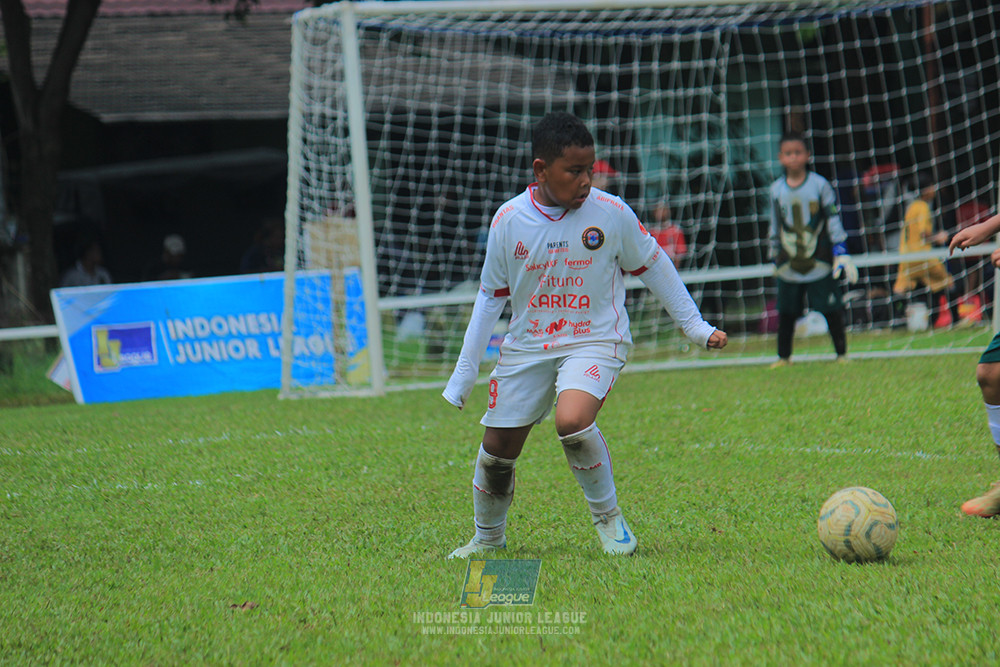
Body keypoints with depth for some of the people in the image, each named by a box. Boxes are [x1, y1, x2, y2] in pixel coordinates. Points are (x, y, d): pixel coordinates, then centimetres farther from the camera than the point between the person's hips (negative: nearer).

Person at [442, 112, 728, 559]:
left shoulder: (611, 212, -10)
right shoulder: (508, 220, -5)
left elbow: (653, 267, 6)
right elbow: (490, 296, 7)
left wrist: (695, 326, 10)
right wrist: (465, 370, 8)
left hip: (595, 342, -3)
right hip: (527, 347, 3)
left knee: (572, 421, -31)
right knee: (497, 448, 4)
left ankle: (608, 516, -7)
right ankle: (488, 537, 32)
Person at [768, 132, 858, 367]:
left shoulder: (820, 185, -3)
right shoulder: (776, 190, 4)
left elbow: (834, 221, -1)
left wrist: (841, 253, -6)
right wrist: (775, 258, 16)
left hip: (820, 262, -2)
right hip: (788, 266, 2)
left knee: (832, 311, 0)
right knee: (786, 312, 5)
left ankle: (841, 353, 11)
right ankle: (783, 356, 17)